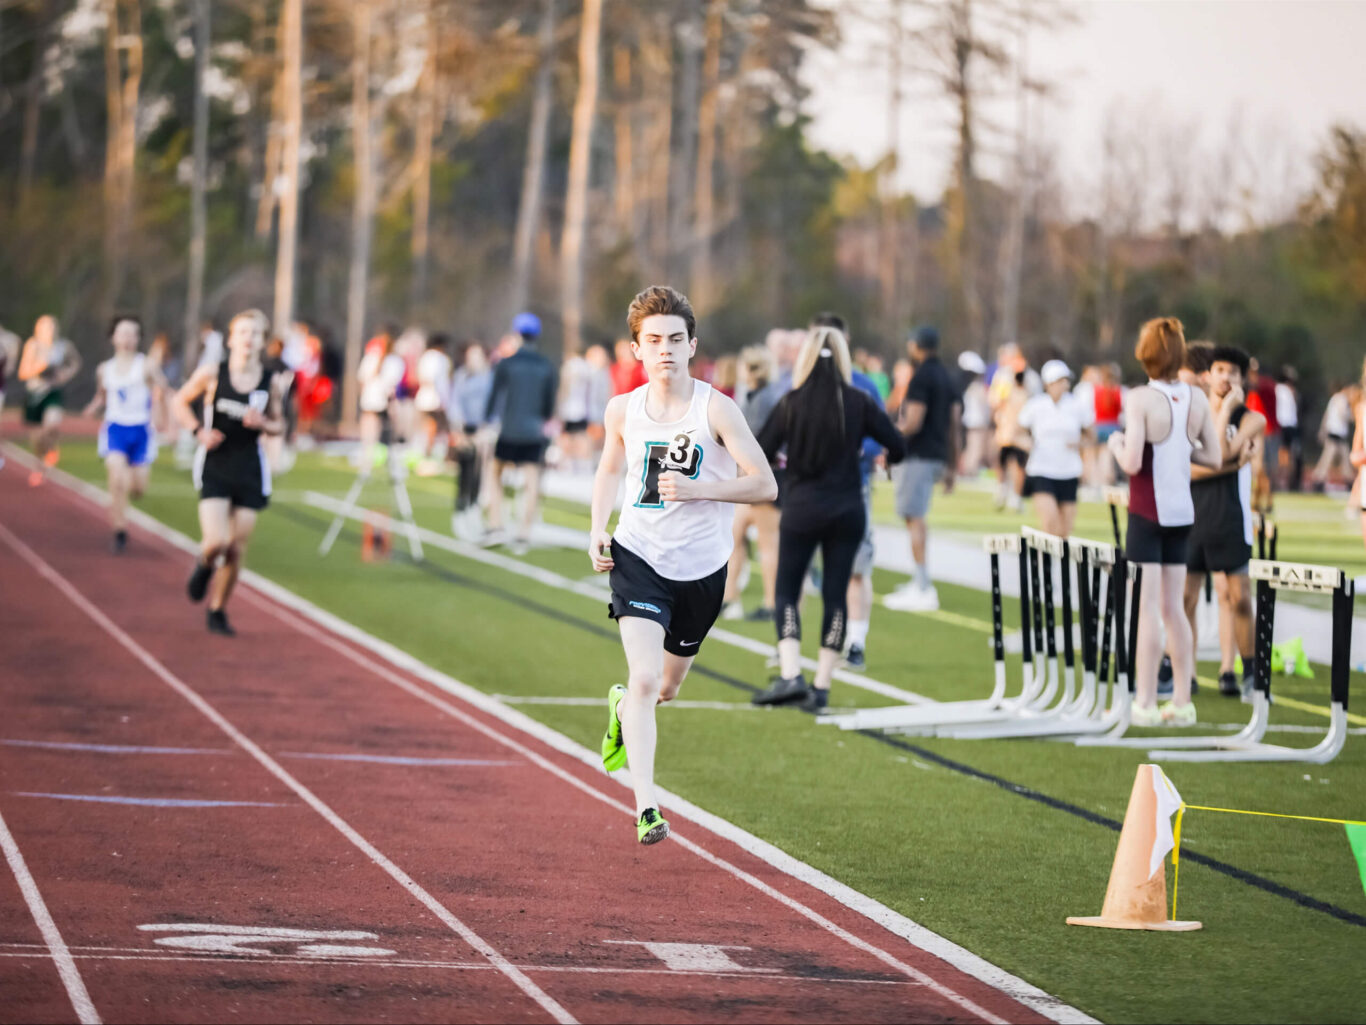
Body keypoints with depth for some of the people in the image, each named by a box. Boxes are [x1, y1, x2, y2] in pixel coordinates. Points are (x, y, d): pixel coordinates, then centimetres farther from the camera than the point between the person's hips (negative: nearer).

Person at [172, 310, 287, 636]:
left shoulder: (272, 383, -3)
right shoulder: (211, 374, -7)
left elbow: (279, 425, 11)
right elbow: (180, 401, 7)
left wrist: (263, 423, -12)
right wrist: (198, 431, -9)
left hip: (250, 471, 2)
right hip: (215, 466, -2)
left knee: (237, 548, 5)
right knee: (217, 541, -16)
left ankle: (217, 611, 24)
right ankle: (205, 565, 22)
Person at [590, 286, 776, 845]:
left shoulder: (715, 409, -11)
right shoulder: (623, 410, -2)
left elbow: (765, 485, -12)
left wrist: (695, 488, -24)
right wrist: (598, 529, 3)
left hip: (701, 567, 1)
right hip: (638, 557, -1)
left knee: (666, 688, 19)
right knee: (645, 677, -20)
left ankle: (622, 706, 56)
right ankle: (646, 808, -22)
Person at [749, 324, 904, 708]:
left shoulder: (792, 403, -7)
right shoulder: (859, 402, -4)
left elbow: (760, 454, -6)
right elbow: (897, 446, -2)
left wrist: (783, 460, 16)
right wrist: (884, 458, 21)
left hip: (802, 508, -1)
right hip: (847, 510, 1)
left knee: (787, 591, 7)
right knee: (835, 593, 8)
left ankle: (790, 675, -11)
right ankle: (822, 686, 9)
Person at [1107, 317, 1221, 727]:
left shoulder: (1141, 399, -14)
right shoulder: (1197, 398, 2)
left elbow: (1132, 463, -19)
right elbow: (1215, 458, 4)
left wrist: (1116, 444, 1)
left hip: (1148, 512, -5)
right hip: (1182, 512, 5)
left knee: (1148, 608, -3)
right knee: (1173, 608, 12)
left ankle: (1145, 704, -2)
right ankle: (1182, 703, 13)